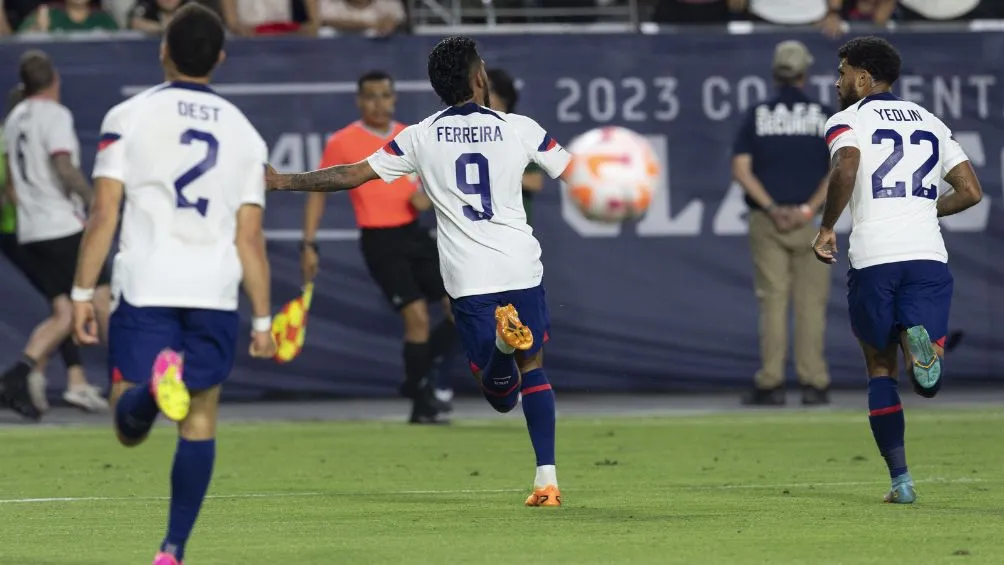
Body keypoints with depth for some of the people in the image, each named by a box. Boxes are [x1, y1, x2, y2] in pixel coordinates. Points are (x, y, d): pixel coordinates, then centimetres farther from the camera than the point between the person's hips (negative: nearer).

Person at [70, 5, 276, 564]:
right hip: (215, 297, 2)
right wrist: (263, 320, 11)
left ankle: (154, 385, -36)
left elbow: (104, 215, -3)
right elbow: (250, 236, 7)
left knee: (129, 426, -1)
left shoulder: (129, 116, 2)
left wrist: (83, 293, 1)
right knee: (199, 422, 10)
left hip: (144, 291, -2)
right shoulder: (244, 133, 8)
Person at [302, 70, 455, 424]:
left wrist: (426, 198, -4)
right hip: (380, 241, -6)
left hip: (414, 233, 6)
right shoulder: (343, 142, -4)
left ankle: (419, 378, 15)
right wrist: (309, 245, -6)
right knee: (417, 316, -15)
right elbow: (319, 192, 1)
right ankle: (421, 404, -2)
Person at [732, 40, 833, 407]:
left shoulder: (757, 116, 5)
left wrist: (771, 208, -8)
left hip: (766, 221, 1)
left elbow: (741, 169, -3)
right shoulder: (825, 117, 3)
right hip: (811, 222, -1)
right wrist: (809, 209, -9)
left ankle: (770, 383, -3)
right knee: (811, 301, 2)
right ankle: (814, 383, -2)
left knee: (773, 300, 2)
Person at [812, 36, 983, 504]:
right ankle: (920, 344, -35)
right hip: (928, 255, 2)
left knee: (880, 371, 14)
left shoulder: (847, 121, 5)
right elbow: (971, 191, 15)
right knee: (929, 385, 0)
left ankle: (900, 480, 6)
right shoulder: (930, 122, 19)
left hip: (873, 259, -2)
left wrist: (826, 228, -6)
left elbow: (846, 166, -18)